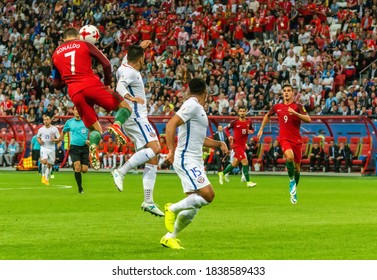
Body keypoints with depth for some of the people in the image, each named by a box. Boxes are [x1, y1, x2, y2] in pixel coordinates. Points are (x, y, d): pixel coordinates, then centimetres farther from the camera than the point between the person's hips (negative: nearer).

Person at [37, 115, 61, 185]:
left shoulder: (54, 129, 1)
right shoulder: (41, 129, 5)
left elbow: (59, 139, 4)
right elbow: (38, 137, 20)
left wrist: (54, 140, -17)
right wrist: (39, 141, -2)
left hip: (51, 148, 1)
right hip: (43, 148, -1)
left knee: (49, 165, 6)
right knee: (44, 161, -23)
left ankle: (47, 179, 20)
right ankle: (43, 175, -3)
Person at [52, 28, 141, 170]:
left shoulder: (56, 53, 20)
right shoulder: (84, 45, 11)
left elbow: (57, 84, 22)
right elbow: (106, 64, 3)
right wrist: (107, 83, 15)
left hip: (74, 93, 3)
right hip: (91, 84, -3)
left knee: (95, 129, 12)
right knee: (125, 107, 10)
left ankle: (93, 146, -24)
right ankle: (117, 124, -24)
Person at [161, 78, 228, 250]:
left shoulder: (198, 109, 20)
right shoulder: (192, 106, -10)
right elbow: (171, 124, -22)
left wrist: (219, 143, 15)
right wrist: (171, 150, -29)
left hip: (195, 162, 10)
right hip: (187, 160, -10)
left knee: (192, 208, 6)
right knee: (208, 194, -22)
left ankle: (169, 237, 15)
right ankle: (173, 209, -8)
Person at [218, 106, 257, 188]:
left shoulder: (249, 122, 2)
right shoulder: (234, 122, -10)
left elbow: (252, 129, 17)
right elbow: (226, 129, 3)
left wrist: (251, 131, -7)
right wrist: (229, 136, -14)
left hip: (243, 145, 6)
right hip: (237, 145, -6)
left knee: (235, 163, 16)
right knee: (245, 162, -15)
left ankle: (223, 173, 38)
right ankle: (248, 182, -11)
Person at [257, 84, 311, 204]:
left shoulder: (298, 106, -2)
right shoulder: (277, 107, 7)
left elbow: (308, 119, -17)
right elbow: (267, 115, 28)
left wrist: (295, 113, -28)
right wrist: (261, 129, 25)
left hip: (296, 140, 0)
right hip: (284, 138, 0)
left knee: (297, 167, 7)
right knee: (290, 156, -32)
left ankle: (294, 191, 28)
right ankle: (291, 179, -9)